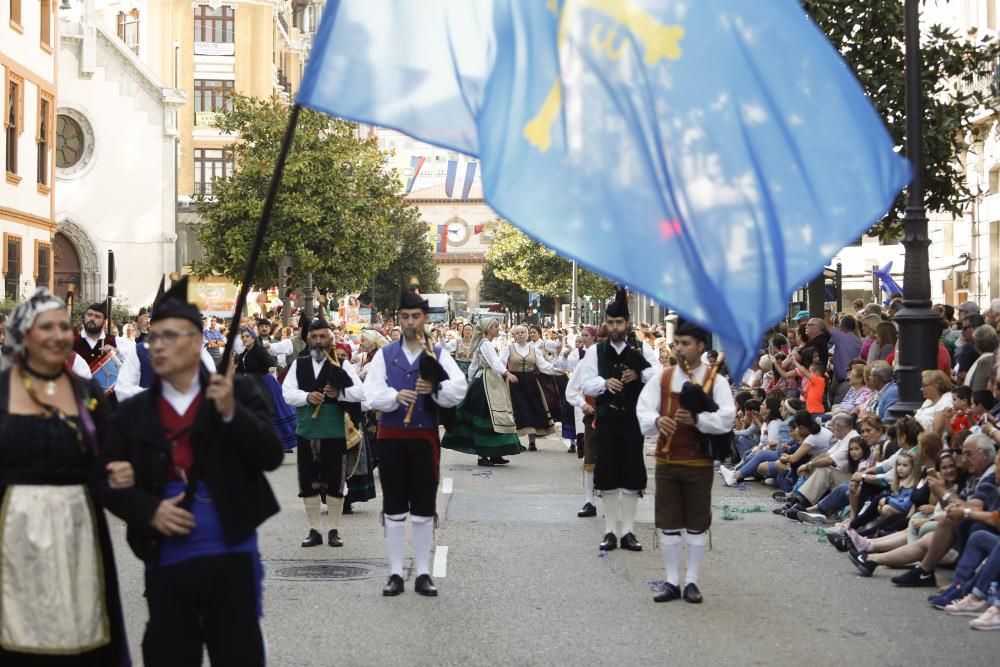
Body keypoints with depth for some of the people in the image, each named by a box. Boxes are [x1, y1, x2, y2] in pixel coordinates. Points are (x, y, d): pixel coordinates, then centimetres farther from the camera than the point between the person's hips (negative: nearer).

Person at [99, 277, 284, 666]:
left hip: (232, 556, -2)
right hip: (165, 562, 2)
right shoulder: (132, 413, 6)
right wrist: (149, 511, -12)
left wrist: (231, 412, -21)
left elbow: (271, 457, -8)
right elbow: (109, 482, 6)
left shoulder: (238, 393, 1)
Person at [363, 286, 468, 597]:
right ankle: (395, 573, 12)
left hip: (424, 437, 0)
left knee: (424, 509, 4)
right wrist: (396, 396, -24)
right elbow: (372, 394, -6)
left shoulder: (439, 354, 3)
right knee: (394, 508, 5)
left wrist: (435, 389, -28)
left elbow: (459, 390, -10)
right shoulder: (384, 355, 4)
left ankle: (423, 573, 12)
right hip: (391, 436, 0)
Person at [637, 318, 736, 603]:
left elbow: (727, 419, -13)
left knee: (697, 525, 5)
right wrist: (656, 421, -25)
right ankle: (672, 582, 14)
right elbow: (642, 412, -3)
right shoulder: (661, 378, 4)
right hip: (666, 461, 2)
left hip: (699, 463, -2)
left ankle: (691, 581, 16)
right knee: (668, 524, 5)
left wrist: (697, 419, -27)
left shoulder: (715, 380, -3)